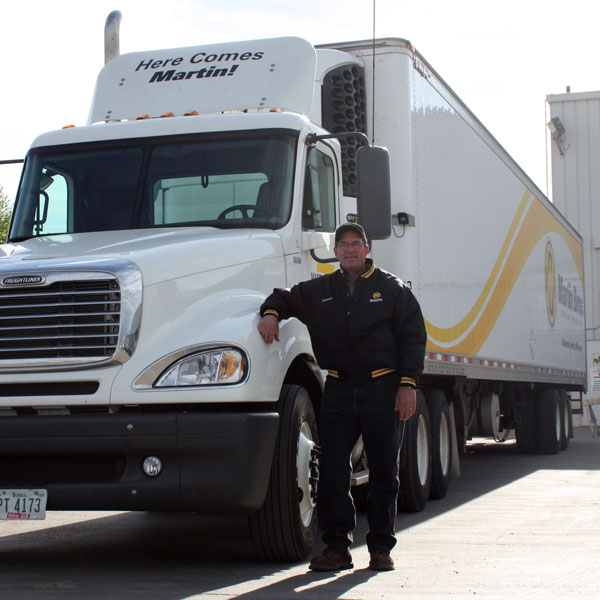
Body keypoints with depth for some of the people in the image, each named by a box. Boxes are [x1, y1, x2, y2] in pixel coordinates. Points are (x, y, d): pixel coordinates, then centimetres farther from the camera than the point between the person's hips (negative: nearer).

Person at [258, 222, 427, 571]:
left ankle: (381, 546, 14)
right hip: (338, 389, 2)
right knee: (332, 470, -3)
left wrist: (408, 383, -7)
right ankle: (337, 547, 4)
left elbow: (414, 337, 2)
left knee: (384, 471, 4)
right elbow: (287, 298, 24)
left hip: (383, 388, -2)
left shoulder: (392, 288, 4)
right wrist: (272, 312, -1)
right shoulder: (320, 291, 12)